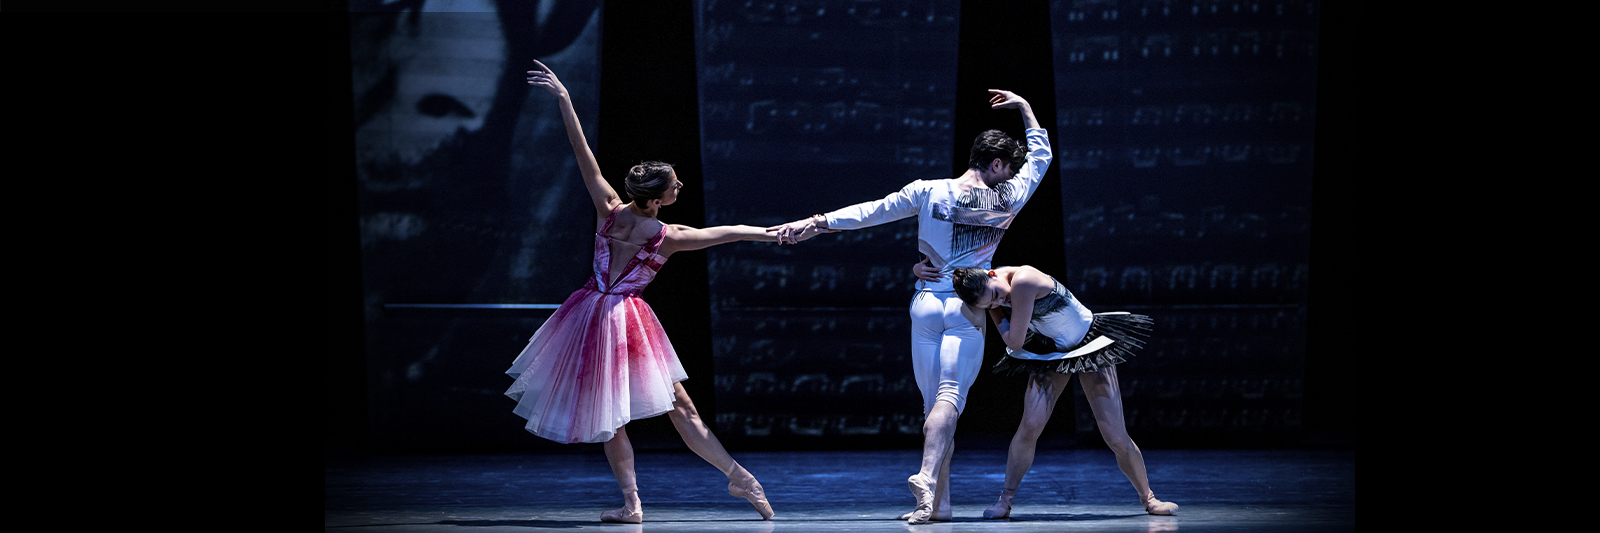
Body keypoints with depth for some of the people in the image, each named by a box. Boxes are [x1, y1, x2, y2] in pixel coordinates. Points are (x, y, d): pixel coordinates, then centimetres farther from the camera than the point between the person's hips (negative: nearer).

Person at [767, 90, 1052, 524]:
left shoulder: (928, 192, 4)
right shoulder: (1007, 200, 2)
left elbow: (872, 211, 4)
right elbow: (1041, 156, 18)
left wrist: (814, 222, 8)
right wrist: (1024, 107, 30)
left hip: (926, 302, 3)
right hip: (967, 307, -3)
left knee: (934, 403, 8)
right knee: (950, 397, -14)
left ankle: (939, 501, 6)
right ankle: (928, 477, -37)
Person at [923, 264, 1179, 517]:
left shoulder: (1022, 281, -36)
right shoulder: (981, 286, -15)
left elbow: (1014, 342, -27)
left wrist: (998, 315, -17)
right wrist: (921, 269, -23)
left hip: (1091, 345, -5)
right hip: (1050, 351, 5)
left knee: (1116, 437, -4)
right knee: (1029, 427, -14)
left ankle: (1148, 498, 16)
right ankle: (1005, 500, -1)